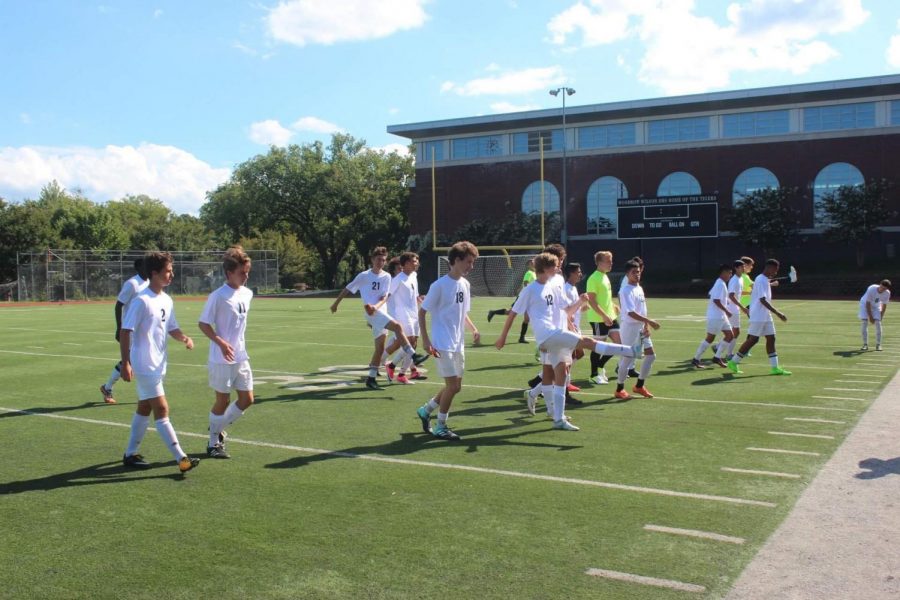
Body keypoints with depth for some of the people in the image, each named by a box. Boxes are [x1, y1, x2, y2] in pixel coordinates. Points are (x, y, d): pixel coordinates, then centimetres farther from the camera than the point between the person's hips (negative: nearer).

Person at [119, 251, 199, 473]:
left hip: (158, 365, 9)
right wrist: (125, 363, -19)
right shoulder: (141, 301, -16)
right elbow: (125, 332, -16)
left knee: (144, 408, 15)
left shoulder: (166, 300, 8)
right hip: (145, 366, -9)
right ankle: (181, 459, -8)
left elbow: (171, 328, 16)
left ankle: (130, 454, 27)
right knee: (161, 409, -8)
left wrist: (184, 338, -5)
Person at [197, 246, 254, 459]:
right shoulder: (218, 297, -16)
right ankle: (214, 443, 20)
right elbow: (203, 324, -13)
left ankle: (218, 427, 30)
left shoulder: (247, 294, 5)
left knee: (247, 399, 7)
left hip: (241, 357, 7)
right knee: (223, 400, 3)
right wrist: (221, 343, -25)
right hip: (222, 359, -7)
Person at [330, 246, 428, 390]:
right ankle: (413, 356, -26)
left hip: (381, 311, 6)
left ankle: (371, 378, 15)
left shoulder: (386, 276, 9)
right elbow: (348, 289, 8)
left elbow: (385, 297, 2)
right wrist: (336, 303, 12)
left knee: (380, 347, 7)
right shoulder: (364, 276, -1)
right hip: (372, 312, -6)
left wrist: (376, 306, -17)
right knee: (397, 326, -25)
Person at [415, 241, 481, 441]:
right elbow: (422, 312, -10)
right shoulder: (440, 285, -14)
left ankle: (425, 410, 31)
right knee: (452, 385, -8)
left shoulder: (465, 284, 8)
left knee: (455, 387, 12)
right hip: (443, 344, -8)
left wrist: (473, 329, 4)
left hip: (458, 344, 8)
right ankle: (440, 427, 8)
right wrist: (425, 340, -16)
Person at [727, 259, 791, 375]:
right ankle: (733, 362, 5)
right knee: (753, 340, -4)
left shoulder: (765, 280, 13)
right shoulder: (761, 280, -17)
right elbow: (763, 300, -25)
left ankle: (774, 367, 7)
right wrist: (777, 313, -28)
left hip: (766, 316, 10)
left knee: (771, 338, 6)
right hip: (758, 317, -10)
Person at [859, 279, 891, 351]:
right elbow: (868, 303, -26)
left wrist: (881, 316, -7)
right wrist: (870, 317, -24)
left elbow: (884, 305, -7)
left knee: (878, 323, -11)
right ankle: (865, 344, -11)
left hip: (876, 306, 3)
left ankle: (878, 344, -2)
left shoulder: (887, 293, -21)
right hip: (865, 304, -3)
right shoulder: (871, 289, -32)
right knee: (865, 322, -15)